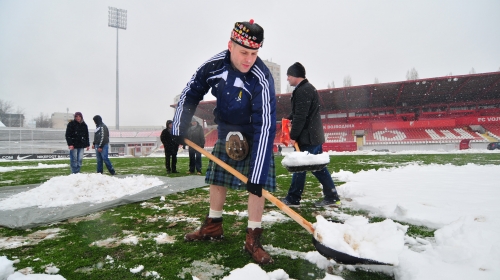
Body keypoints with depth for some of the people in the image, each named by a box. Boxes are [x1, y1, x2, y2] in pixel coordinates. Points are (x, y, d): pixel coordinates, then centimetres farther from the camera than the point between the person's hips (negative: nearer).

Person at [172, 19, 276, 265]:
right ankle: (213, 226, 29)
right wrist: (178, 130, -8)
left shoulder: (261, 79, -32)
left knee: (257, 183, -11)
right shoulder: (214, 65, -19)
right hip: (226, 131, 4)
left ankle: (253, 239, 2)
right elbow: (190, 94, -3)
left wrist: (258, 175, -39)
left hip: (254, 134, -4)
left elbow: (265, 127, -36)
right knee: (218, 178, 11)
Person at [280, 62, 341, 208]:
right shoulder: (308, 88, 18)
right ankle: (332, 197, 15)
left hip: (307, 137, -10)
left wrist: (293, 135, -13)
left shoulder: (302, 90, -15)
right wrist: (288, 119, 8)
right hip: (314, 135, 10)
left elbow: (300, 117, -19)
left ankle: (293, 199, 11)